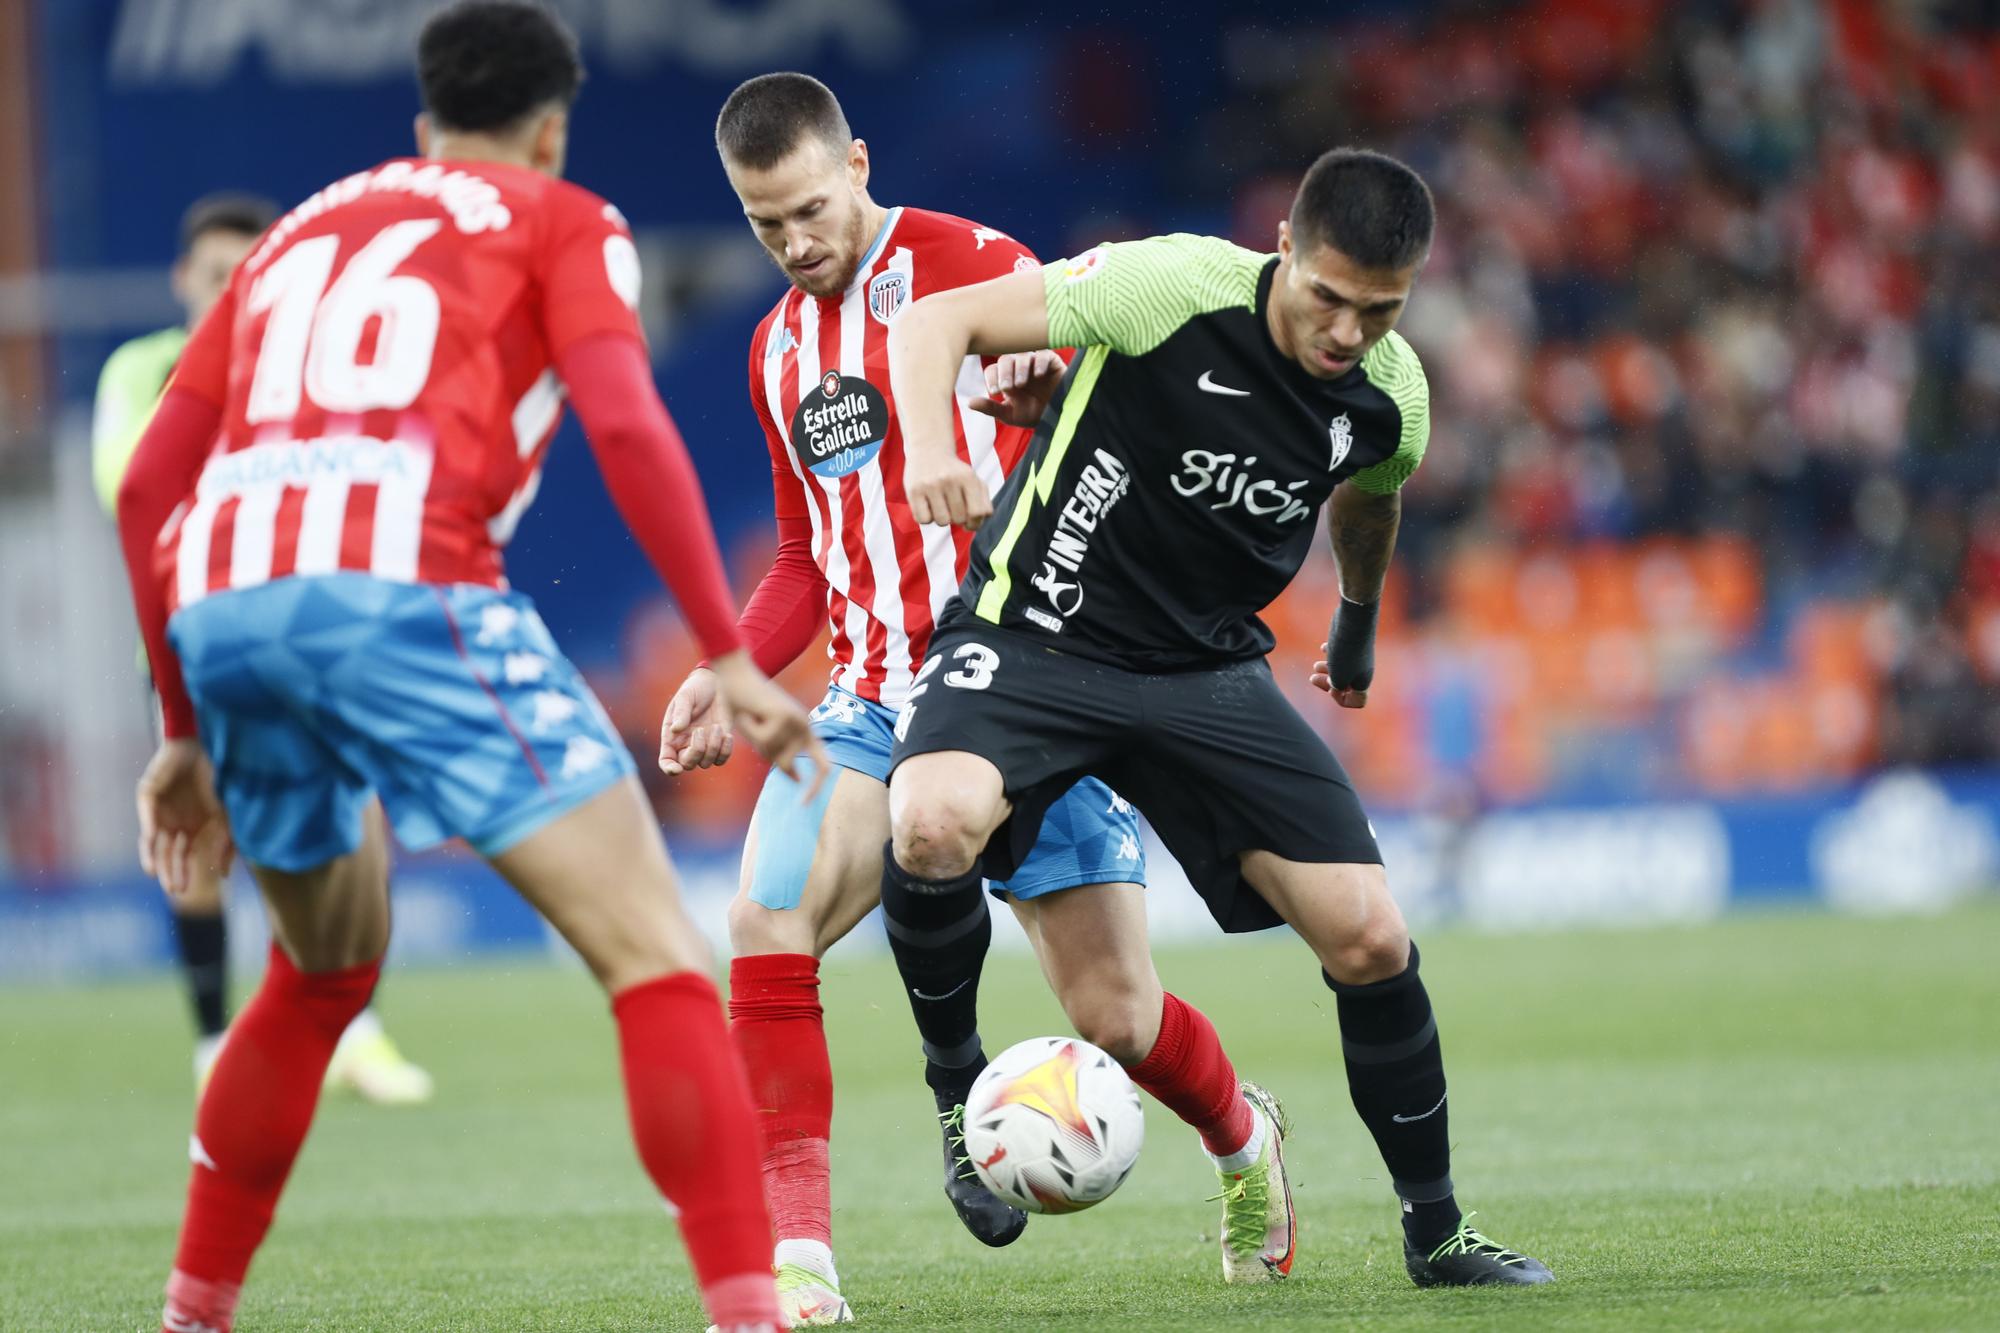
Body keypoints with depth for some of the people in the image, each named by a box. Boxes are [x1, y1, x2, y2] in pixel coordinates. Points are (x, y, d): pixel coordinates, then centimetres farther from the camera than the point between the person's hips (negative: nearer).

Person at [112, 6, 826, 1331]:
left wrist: (189, 728, 34)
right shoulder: (561, 222, 18)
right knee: (654, 951, -5)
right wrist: (730, 656, -1)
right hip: (400, 580, -6)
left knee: (326, 971, 29)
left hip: (216, 608, 6)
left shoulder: (301, 231, 33)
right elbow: (626, 426, -1)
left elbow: (147, 487, 28)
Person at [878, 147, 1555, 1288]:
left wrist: (1359, 626, 39)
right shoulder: (1174, 287, -20)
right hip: (1034, 637, -4)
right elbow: (936, 323, -16)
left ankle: (1437, 1230, 16)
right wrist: (932, 449, -35)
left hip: (1210, 670, 4)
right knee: (934, 826, -35)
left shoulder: (1390, 395, -4)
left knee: (1371, 940, -5)